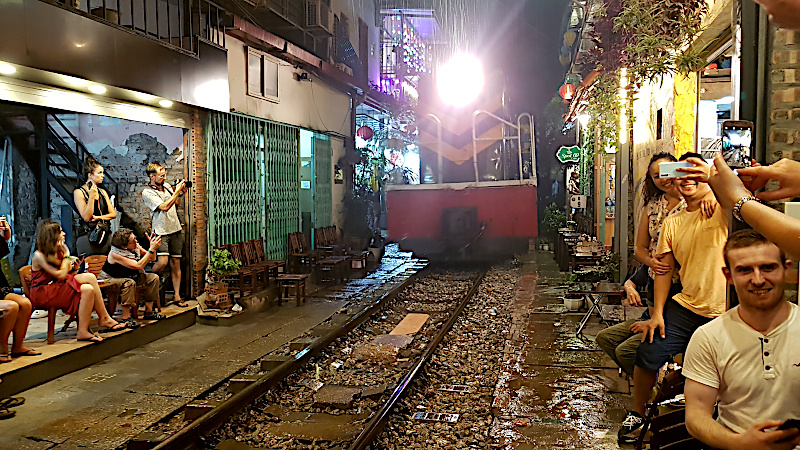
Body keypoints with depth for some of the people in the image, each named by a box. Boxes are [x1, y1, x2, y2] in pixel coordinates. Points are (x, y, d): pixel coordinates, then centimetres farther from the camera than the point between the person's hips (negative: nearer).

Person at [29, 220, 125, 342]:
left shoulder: (55, 251, 12)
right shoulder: (39, 255, -13)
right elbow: (60, 275, -19)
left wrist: (72, 267, -4)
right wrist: (66, 255, -9)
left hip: (57, 287, 8)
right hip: (43, 293, -8)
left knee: (88, 289, -21)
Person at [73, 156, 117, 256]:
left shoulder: (102, 192, 15)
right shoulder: (79, 192, -2)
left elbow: (113, 214, 10)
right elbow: (86, 217, -12)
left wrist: (98, 217, -7)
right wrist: (91, 197, -17)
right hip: (88, 235, -5)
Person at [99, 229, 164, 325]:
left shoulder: (136, 246, -9)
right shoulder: (114, 254, -29)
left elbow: (152, 258, 3)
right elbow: (138, 266, -36)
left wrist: (154, 247, -18)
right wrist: (151, 249, -37)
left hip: (131, 276, 8)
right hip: (110, 280, -8)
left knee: (153, 277, -9)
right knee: (129, 283, -37)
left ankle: (149, 312, -4)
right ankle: (126, 318, -32)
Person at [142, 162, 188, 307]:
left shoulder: (167, 186, 11)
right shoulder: (147, 193, -9)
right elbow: (164, 207, -20)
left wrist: (181, 193, 7)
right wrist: (177, 191, -14)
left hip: (176, 229, 6)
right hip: (161, 231, -6)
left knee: (176, 263, 5)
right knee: (162, 262, -20)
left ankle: (177, 296, 9)